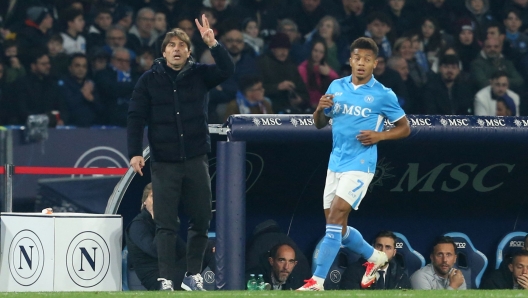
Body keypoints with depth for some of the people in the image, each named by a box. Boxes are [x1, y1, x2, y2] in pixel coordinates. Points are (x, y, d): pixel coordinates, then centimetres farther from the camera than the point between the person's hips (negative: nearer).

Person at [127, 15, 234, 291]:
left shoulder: (198, 74, 5)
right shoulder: (149, 80, 1)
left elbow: (227, 70, -11)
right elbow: (136, 117, -1)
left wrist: (213, 44, -25)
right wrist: (135, 152, -10)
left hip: (196, 159, 2)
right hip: (163, 162, -2)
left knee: (201, 219, 7)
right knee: (166, 225, -3)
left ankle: (193, 275, 20)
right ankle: (166, 280, -3)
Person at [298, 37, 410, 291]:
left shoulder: (383, 95, -6)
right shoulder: (336, 87, 7)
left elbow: (405, 128, 3)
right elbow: (319, 124, 13)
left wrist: (379, 136, -15)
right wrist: (320, 109, -9)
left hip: (360, 165, -6)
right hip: (335, 163, 6)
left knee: (335, 219, -16)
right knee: (337, 227, 10)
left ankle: (317, 280, -17)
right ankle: (374, 257, 34)